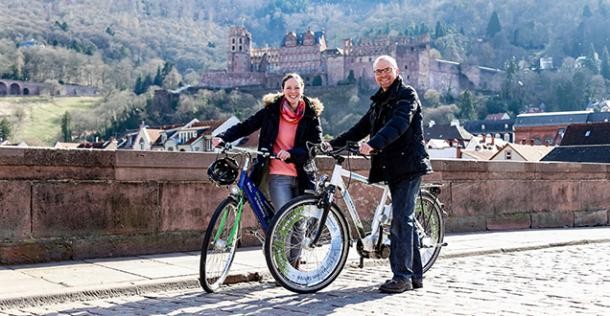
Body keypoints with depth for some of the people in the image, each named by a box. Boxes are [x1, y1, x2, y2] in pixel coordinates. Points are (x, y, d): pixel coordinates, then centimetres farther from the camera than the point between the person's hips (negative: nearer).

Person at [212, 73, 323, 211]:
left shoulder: (311, 114, 2)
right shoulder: (272, 110, 2)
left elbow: (317, 145, -6)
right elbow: (245, 126, 1)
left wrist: (291, 154, -22)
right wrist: (223, 137, -17)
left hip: (303, 177, 2)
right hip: (278, 176, -2)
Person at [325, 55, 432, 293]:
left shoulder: (406, 95, -7)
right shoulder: (379, 101, 20)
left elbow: (398, 124, -24)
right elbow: (362, 128, 18)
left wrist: (373, 144, -38)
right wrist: (334, 143, 7)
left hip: (408, 166, -9)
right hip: (392, 167, 9)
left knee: (401, 220, -13)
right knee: (404, 219, 11)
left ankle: (402, 276, -11)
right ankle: (415, 275, 18)